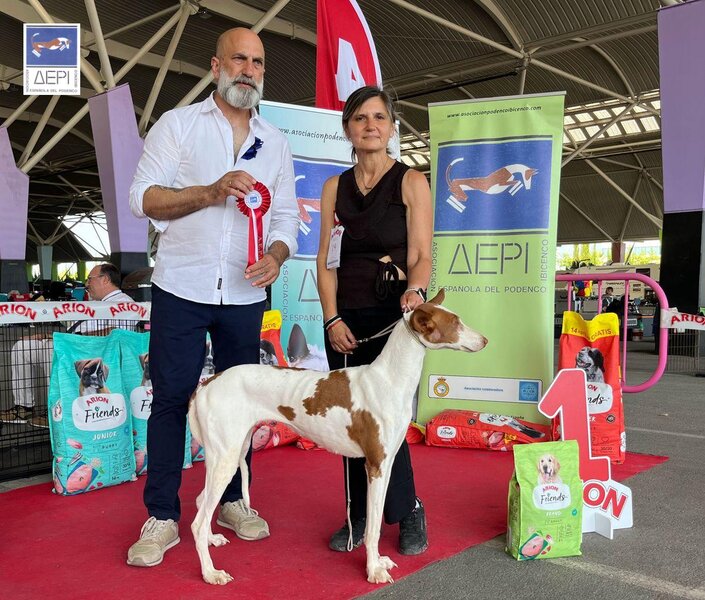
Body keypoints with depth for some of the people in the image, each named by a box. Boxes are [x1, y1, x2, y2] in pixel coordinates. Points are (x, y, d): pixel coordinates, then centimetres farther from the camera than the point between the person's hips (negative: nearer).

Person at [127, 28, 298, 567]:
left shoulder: (275, 142, 14)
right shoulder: (178, 124, 4)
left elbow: (286, 216, 11)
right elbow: (143, 198, -5)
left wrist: (275, 256, -10)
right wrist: (212, 191, -18)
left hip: (245, 295, 3)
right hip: (182, 289, -3)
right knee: (172, 399, 0)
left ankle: (232, 501, 25)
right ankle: (162, 517, 11)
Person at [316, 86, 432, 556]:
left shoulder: (411, 182, 2)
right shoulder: (335, 187, 11)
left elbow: (422, 255, -4)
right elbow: (326, 260, 7)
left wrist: (414, 289, -26)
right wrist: (332, 319, -4)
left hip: (395, 312, -4)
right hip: (345, 316, 4)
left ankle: (408, 512, 14)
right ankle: (359, 517, 21)